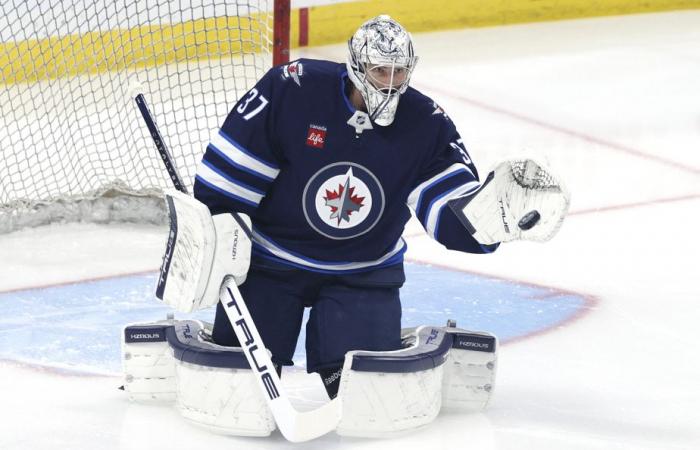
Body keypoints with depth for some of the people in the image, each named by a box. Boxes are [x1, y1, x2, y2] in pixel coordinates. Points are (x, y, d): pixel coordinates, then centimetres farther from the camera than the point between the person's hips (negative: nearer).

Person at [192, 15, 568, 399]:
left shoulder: (427, 125, -9)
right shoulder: (292, 90, -17)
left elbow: (458, 220, -14)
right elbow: (230, 166, -10)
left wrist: (497, 210, -35)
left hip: (364, 273, 2)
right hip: (269, 260, -2)